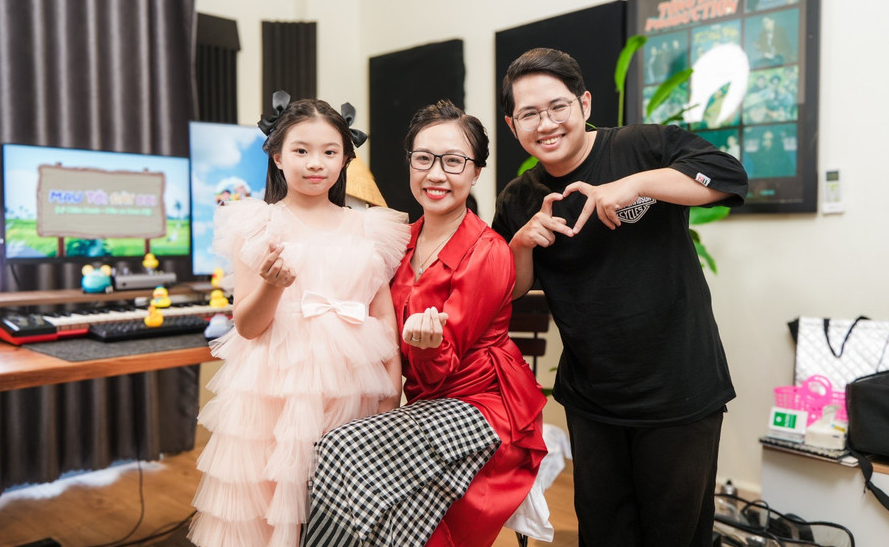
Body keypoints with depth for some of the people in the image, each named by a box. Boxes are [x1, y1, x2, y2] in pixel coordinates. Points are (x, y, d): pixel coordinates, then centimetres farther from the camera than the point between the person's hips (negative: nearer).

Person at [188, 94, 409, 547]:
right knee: (271, 500, 2)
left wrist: (393, 389, 3)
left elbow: (384, 314, 9)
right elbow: (246, 325, -2)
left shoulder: (366, 229, 9)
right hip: (278, 386, -2)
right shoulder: (259, 226, 1)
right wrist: (272, 285, -21)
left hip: (350, 385, 2)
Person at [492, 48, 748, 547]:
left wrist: (634, 184, -30)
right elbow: (510, 292, 7)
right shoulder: (519, 201, 3)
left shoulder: (646, 146, -9)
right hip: (590, 398, 4)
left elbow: (729, 175, -22)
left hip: (679, 389, -3)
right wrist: (523, 243, -12)